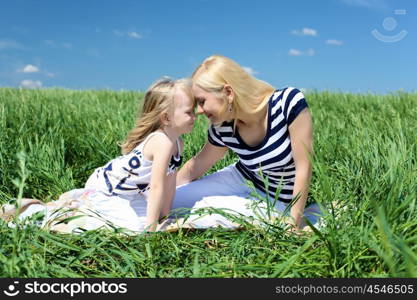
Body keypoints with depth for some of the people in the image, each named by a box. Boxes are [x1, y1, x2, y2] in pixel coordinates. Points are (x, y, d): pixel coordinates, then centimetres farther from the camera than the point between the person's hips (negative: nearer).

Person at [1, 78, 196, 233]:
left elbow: (169, 181, 6)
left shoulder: (177, 143, 0)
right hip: (103, 190, -9)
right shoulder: (163, 142, -30)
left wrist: (165, 214, 6)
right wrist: (150, 228, -26)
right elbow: (157, 187, -29)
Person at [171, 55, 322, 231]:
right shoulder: (222, 129, -15)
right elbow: (195, 167, 3)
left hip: (277, 201, -4)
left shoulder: (289, 102, -29)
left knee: (205, 217, -24)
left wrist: (294, 222, -22)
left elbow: (304, 167, -23)